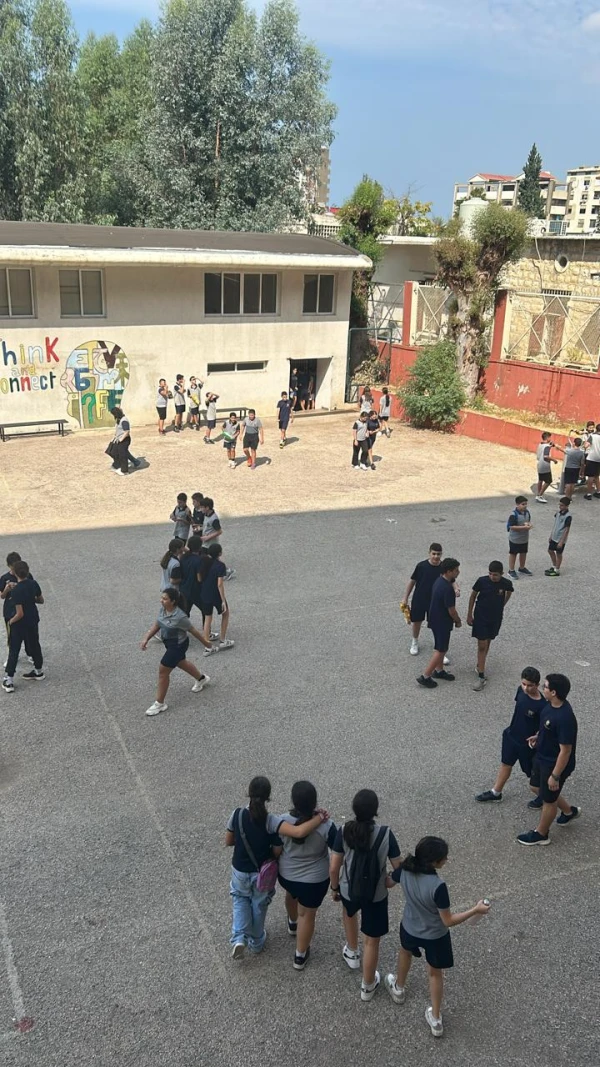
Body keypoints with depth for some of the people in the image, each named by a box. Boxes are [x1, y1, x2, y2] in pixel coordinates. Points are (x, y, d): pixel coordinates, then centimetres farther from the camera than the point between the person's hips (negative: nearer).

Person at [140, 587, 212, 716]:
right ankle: (201, 679, 57)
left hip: (178, 645, -9)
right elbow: (156, 625, 4)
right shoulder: (163, 609, -11)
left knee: (163, 672, -3)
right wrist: (146, 639, -5)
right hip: (170, 643, 9)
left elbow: (193, 630, -19)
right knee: (181, 663, 30)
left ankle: (160, 703, 12)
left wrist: (205, 643, -6)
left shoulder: (180, 617, -32)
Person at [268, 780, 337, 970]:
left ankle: (293, 923, 63)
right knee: (307, 915, 21)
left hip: (286, 875, 3)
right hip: (315, 880, -2)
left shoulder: (282, 821, -25)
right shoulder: (326, 826, -28)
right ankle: (300, 956, 36)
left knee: (291, 895, 36)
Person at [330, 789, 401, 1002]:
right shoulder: (385, 834, -23)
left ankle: (352, 954, 55)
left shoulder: (344, 831, -21)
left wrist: (335, 888, 7)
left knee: (349, 912, 38)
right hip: (376, 895, -2)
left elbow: (334, 868, -13)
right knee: (372, 941, 18)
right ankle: (367, 987, 35)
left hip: (349, 889, 2)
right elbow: (398, 867, -12)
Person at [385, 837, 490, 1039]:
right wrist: (475, 910, -18)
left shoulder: (405, 869, -24)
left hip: (410, 928, 4)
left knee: (405, 952, 37)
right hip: (435, 936, -4)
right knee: (435, 974, 24)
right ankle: (435, 1019, 40)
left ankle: (398, 989, 61)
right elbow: (448, 921, -26)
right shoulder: (438, 886, -38)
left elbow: (388, 883, -2)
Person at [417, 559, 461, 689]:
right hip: (442, 622, -9)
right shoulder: (447, 588, -30)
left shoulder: (439, 580, -1)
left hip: (436, 619, 9)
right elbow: (451, 610, -22)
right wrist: (458, 621, -6)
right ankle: (425, 676, 6)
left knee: (441, 647, 23)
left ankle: (439, 670, 38)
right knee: (441, 650, 2)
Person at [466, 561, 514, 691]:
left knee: (487, 643, 18)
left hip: (496, 618, 2)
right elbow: (473, 596, -4)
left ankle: (480, 666, 39)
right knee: (482, 646, -5)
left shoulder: (506, 583, -15)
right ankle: (482, 677, -3)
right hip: (480, 617, -2)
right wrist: (469, 615, 0)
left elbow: (509, 593, 10)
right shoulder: (482, 581, -19)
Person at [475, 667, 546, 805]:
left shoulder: (541, 705, -31)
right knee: (506, 764, 23)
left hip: (527, 742, -6)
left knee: (533, 771, 16)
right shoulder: (521, 690, -13)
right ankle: (495, 793, 43)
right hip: (511, 735, 6)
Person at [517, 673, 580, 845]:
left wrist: (555, 776, -21)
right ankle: (569, 811, 49)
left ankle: (541, 834, 36)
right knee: (536, 787, 27)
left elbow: (565, 751, -28)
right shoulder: (552, 704, -9)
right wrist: (538, 736, 6)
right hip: (542, 757, 9)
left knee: (548, 799, 13)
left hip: (555, 764, -9)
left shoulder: (565, 718, -36)